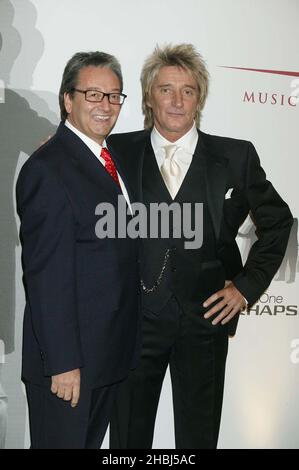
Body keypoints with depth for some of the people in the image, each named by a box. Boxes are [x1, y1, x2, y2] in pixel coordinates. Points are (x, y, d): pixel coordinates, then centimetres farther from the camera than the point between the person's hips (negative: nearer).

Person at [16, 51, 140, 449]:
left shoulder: (109, 158, 11)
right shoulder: (48, 169, -19)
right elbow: (46, 277, -22)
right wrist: (63, 363, -21)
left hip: (110, 352, 9)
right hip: (69, 359, -8)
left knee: (91, 442, 23)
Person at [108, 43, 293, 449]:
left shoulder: (236, 157, 0)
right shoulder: (119, 152, 0)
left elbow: (277, 220, 10)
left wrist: (248, 284, 3)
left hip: (205, 317, 1)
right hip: (135, 319, 0)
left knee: (198, 436, 15)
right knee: (127, 435, 12)